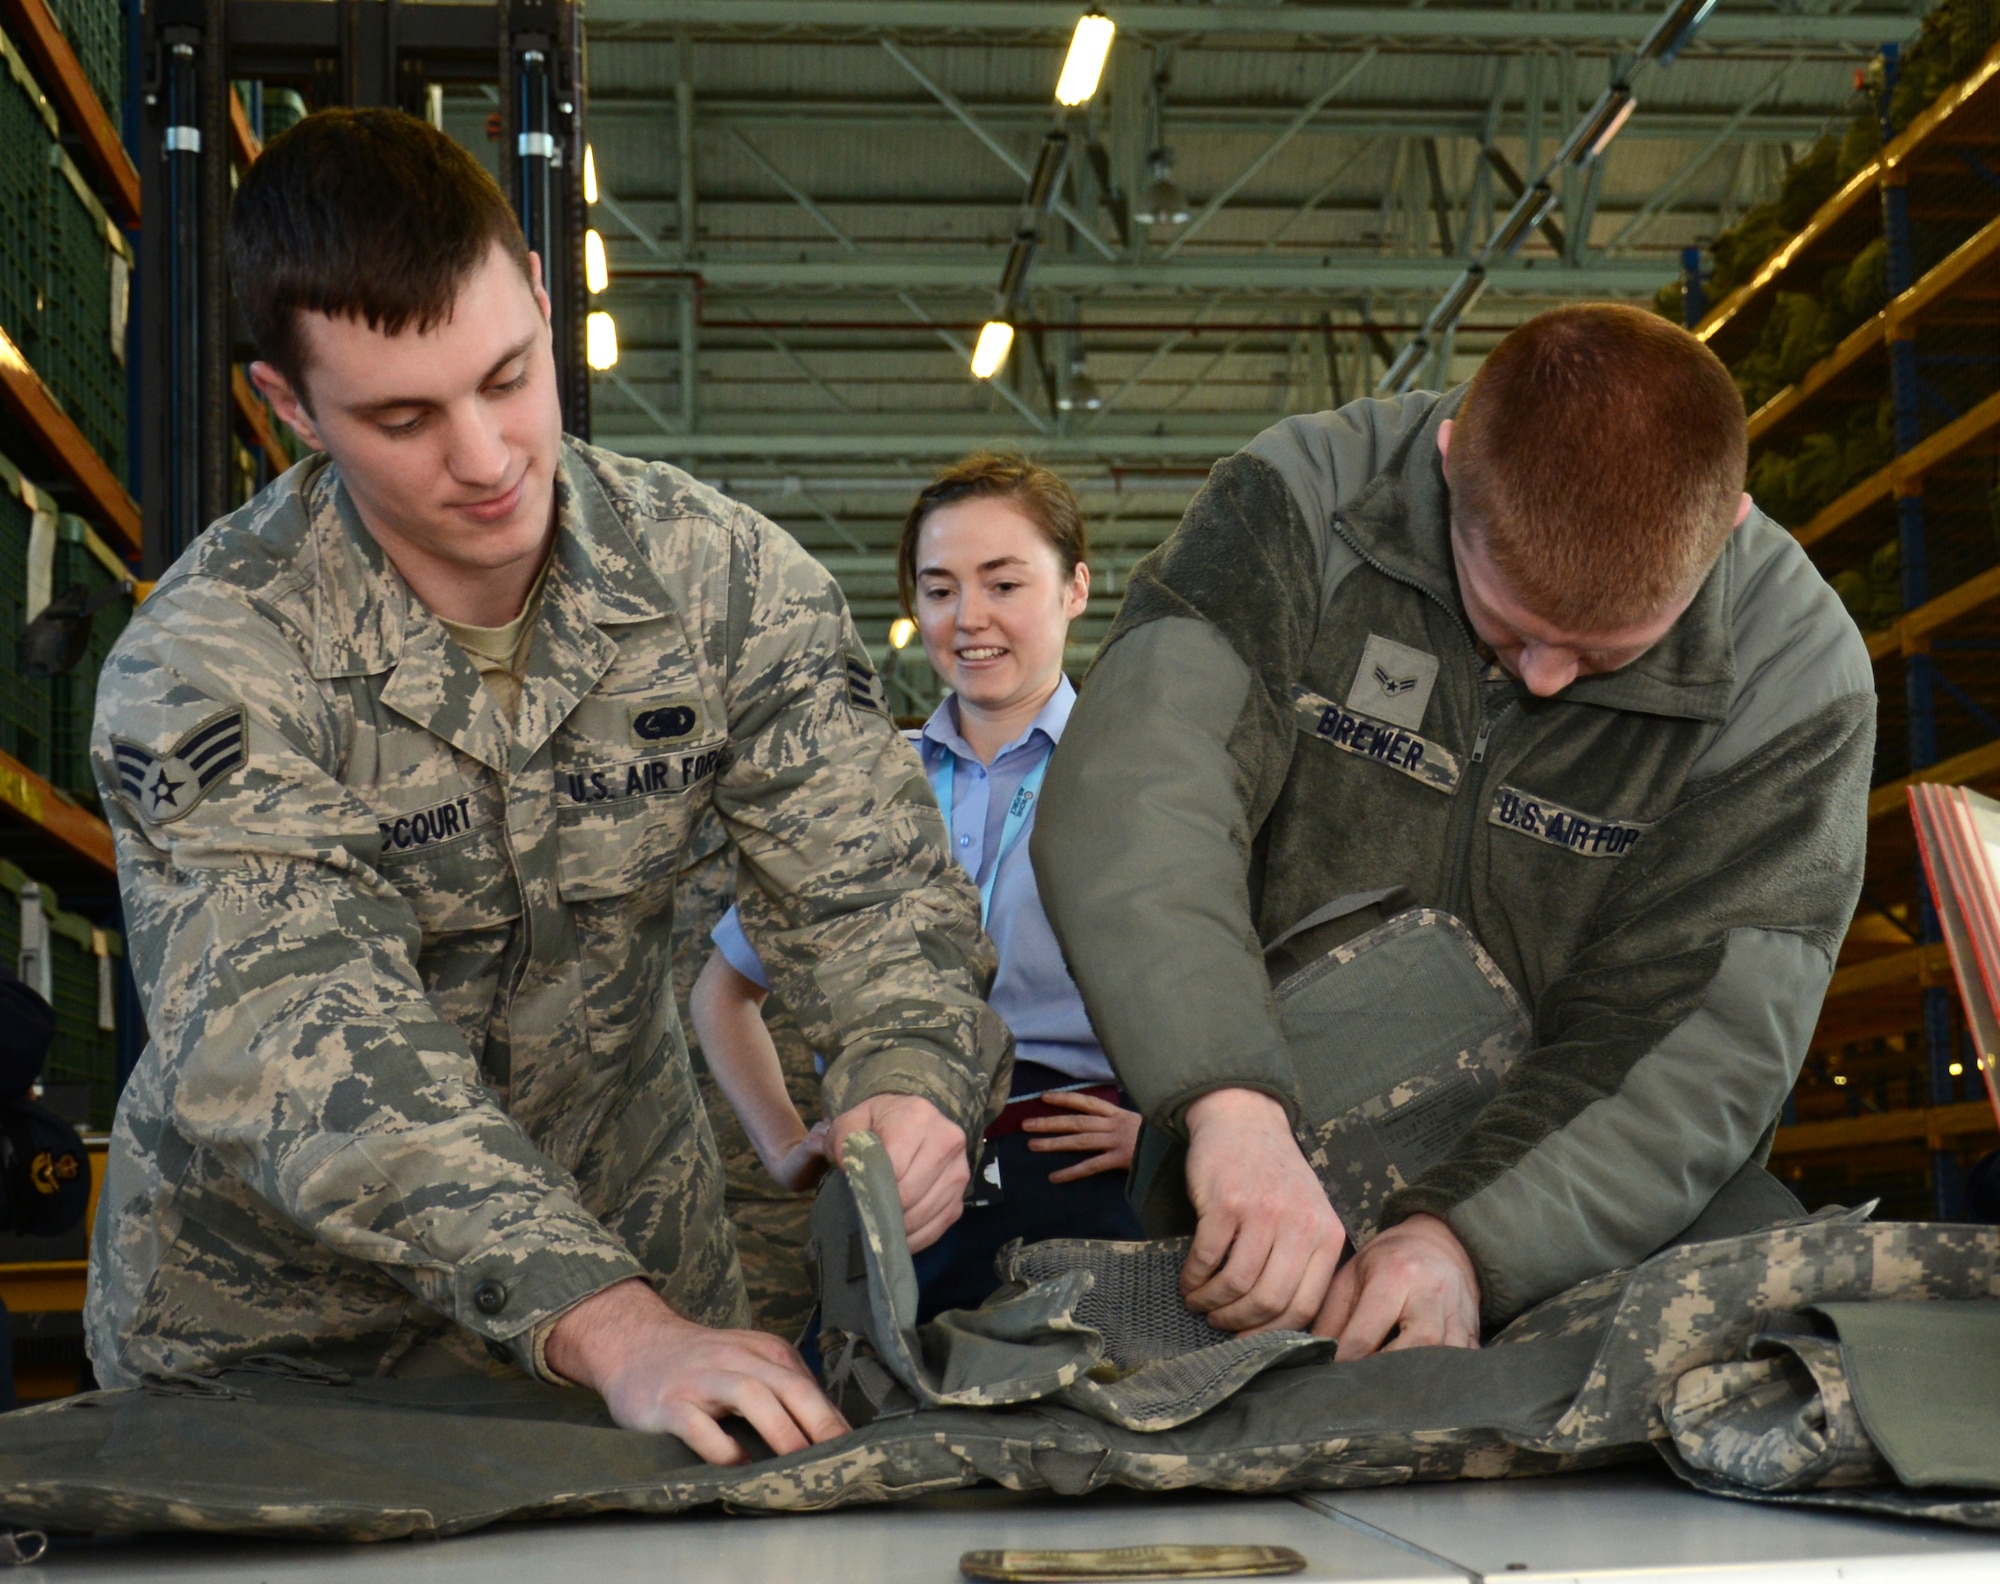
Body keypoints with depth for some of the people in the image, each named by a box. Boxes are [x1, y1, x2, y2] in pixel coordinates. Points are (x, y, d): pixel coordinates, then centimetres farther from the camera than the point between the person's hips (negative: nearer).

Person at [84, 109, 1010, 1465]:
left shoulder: (729, 579, -7)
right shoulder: (203, 665, -19)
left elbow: (870, 891, -6)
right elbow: (307, 1052, -30)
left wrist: (914, 1084, -30)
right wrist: (612, 1331, -42)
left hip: (629, 1258, 2)